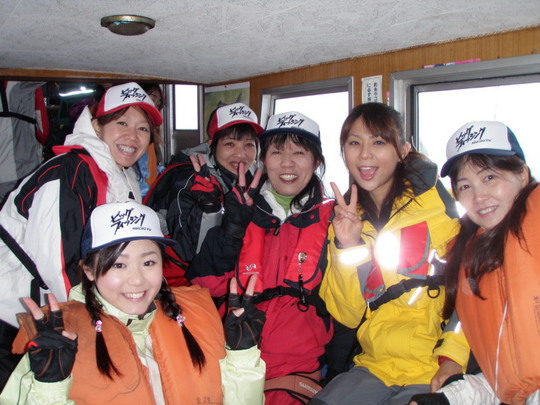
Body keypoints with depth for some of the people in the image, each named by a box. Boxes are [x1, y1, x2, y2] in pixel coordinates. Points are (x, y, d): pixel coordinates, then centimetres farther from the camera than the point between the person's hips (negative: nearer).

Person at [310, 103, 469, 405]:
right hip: (376, 366, 3)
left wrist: (455, 356, -15)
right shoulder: (346, 216, 7)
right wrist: (348, 247, -10)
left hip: (437, 369, -3)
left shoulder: (437, 200, -3)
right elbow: (349, 315, 3)